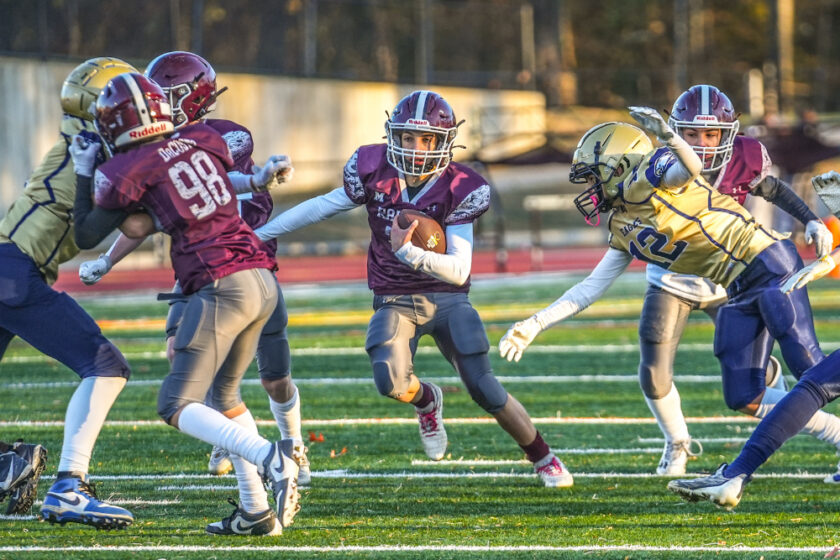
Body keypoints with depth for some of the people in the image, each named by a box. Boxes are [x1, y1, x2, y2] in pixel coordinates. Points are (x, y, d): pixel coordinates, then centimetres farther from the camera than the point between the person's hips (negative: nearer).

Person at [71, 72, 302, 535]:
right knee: (223, 392, 23)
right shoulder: (202, 141, 13)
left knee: (177, 405, 0)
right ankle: (257, 511, 15)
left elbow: (85, 236, 12)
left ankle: (269, 457, -25)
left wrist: (83, 174, 23)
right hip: (263, 279, 7)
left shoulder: (128, 170, -2)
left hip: (222, 286, -7)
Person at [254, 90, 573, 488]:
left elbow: (459, 270, -21)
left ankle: (544, 460, 18)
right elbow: (323, 207, 6)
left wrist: (408, 252, -38)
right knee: (390, 382, -26)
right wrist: (260, 233, 11)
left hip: (447, 300, -1)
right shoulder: (374, 172, -9)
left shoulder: (459, 189, -16)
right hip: (394, 301, 1)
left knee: (485, 391, -8)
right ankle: (427, 402, 12)